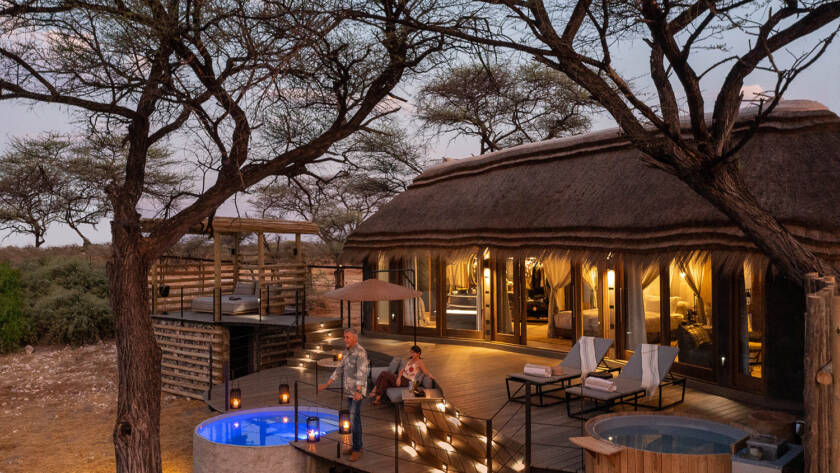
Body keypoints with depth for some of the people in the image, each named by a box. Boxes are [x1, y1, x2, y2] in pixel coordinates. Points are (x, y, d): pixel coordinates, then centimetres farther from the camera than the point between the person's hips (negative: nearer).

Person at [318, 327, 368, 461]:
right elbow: (340, 369, 15)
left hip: (358, 390, -8)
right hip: (348, 390, 8)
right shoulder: (346, 352, 11)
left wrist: (358, 391, -36)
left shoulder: (361, 352, -17)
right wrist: (327, 384, 11)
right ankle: (358, 445, 21)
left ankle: (357, 449, -3)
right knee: (354, 417, 13)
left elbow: (362, 372, -26)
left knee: (354, 418, -10)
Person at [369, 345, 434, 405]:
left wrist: (430, 376, -38)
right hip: (401, 378, 7)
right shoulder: (409, 361, 17)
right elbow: (402, 370, 10)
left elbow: (426, 372, -15)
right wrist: (398, 377, -9)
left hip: (407, 382, -7)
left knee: (384, 375, -18)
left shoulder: (420, 362, -5)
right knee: (384, 374, -16)